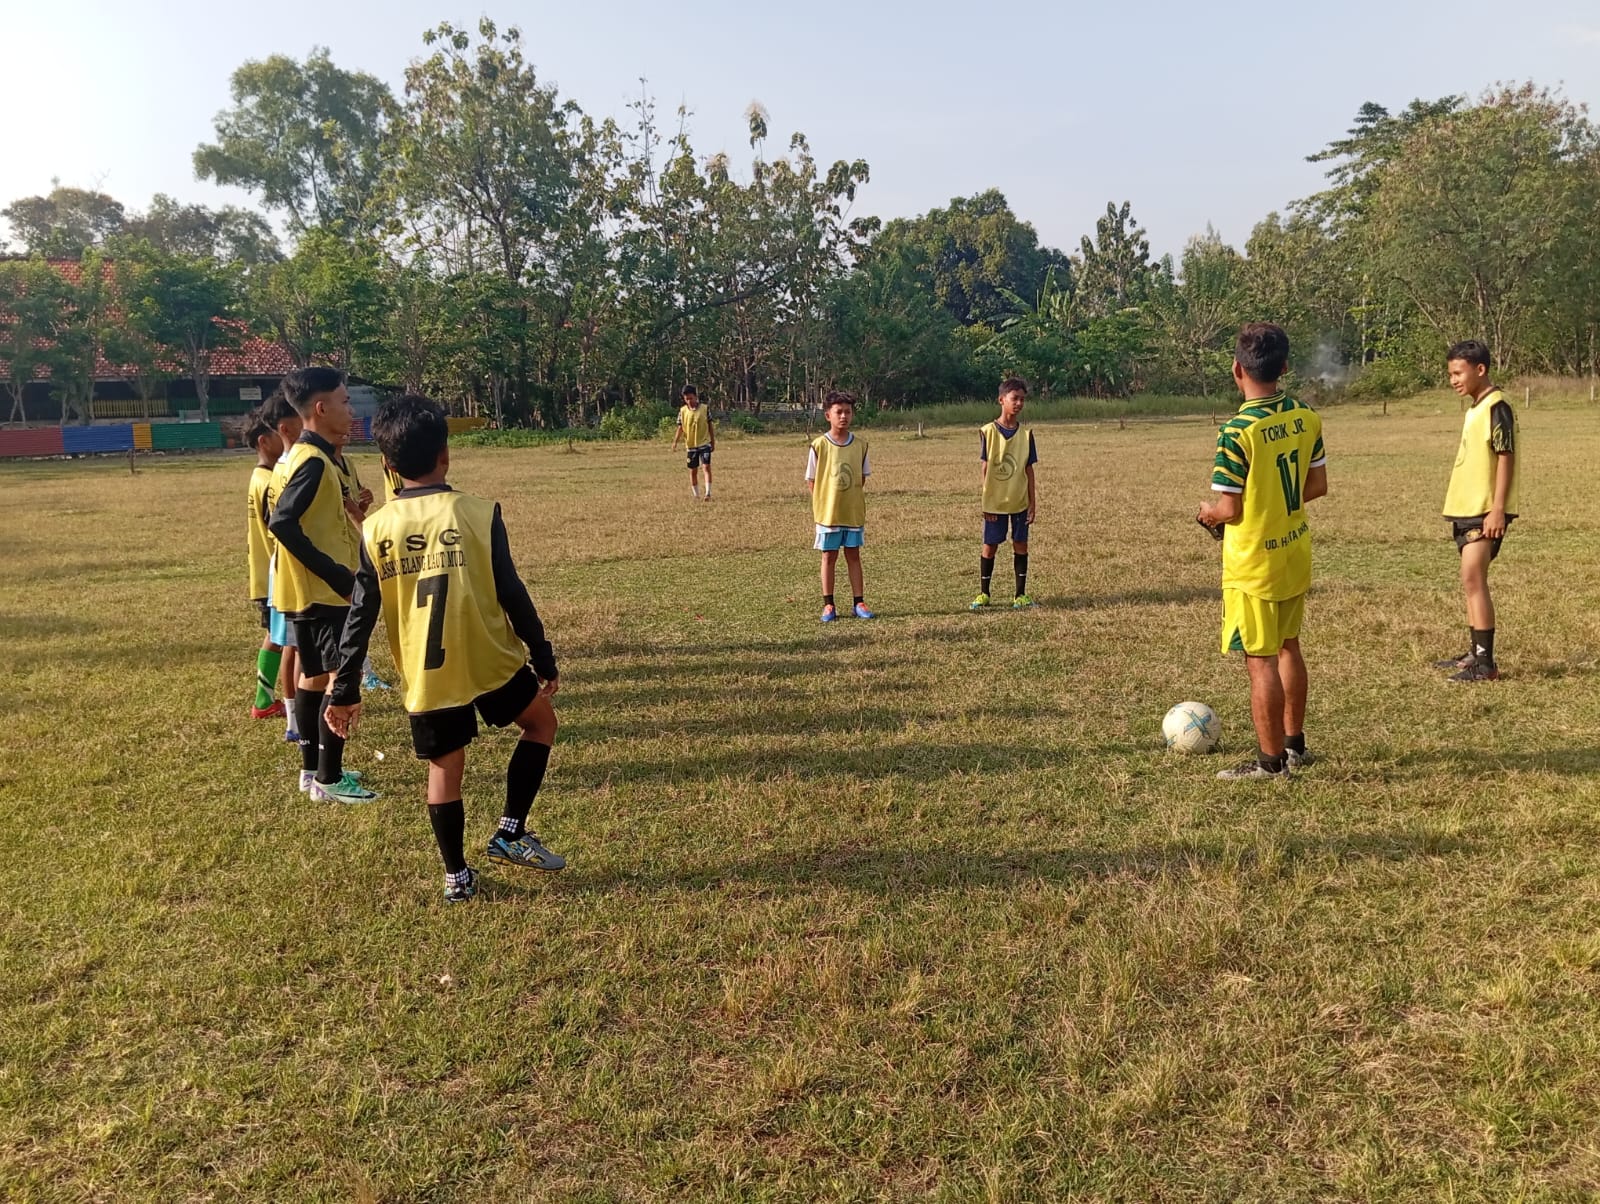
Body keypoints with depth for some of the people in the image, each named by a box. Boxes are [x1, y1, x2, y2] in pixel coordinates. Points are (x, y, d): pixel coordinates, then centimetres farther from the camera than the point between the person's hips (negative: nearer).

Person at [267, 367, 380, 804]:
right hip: (322, 593, -10)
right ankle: (328, 779, 1)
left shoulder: (302, 456, 12)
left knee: (315, 675, 16)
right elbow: (283, 523, -25)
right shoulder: (314, 462, -18)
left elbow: (317, 519, 11)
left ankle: (313, 769, 26)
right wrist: (334, 573, -22)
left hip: (310, 591, 10)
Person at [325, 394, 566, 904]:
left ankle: (456, 876, 25)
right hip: (490, 663, -2)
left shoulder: (377, 529, -2)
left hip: (425, 678, 3)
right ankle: (511, 833, 17)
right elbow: (512, 595, -8)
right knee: (541, 722, 21)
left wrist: (344, 693, 6)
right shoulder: (478, 514, -10)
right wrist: (544, 658, 2)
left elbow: (360, 617, -1)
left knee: (445, 769, 15)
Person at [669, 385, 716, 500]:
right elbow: (680, 428, 3)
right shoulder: (682, 411, -1)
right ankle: (696, 495, 19)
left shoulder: (704, 408, -4)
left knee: (707, 466, -16)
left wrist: (713, 442, 7)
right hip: (691, 445, 2)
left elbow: (710, 426, 4)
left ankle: (708, 493, -15)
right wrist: (675, 441, -11)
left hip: (705, 443, -2)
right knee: (693, 471, 7)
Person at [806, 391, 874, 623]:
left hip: (854, 511, 2)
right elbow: (811, 480, -1)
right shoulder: (819, 445, -7)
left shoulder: (860, 445, 1)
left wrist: (854, 498, 1)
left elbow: (863, 477, 11)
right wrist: (819, 504, -6)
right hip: (827, 512, -2)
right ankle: (828, 605, 13)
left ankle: (859, 603, 15)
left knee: (853, 555, 9)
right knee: (829, 556, 6)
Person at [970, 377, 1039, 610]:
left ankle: (1021, 595, 14)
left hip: (1020, 501, 2)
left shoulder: (1025, 433, 0)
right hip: (995, 502, -2)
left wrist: (1033, 502, 0)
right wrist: (986, 502, -6)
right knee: (990, 546, 4)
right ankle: (983, 594, 17)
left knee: (1020, 545, 5)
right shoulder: (988, 431, -6)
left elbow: (1029, 470, 3)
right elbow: (985, 468, -4)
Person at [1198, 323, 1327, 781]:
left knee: (1261, 661, 3)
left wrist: (1208, 512, 1)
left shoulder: (1236, 432, -23)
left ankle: (1270, 761, 13)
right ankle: (1294, 744, 34)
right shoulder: (1307, 418, -2)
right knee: (1288, 646, 21)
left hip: (1254, 564, -7)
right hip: (1295, 554, 7)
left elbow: (1230, 509, -20)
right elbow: (1318, 485, 6)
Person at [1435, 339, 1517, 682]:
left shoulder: (1497, 407, -13)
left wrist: (1497, 509, -21)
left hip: (1486, 512, -10)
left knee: (1473, 580, -13)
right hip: (1467, 509, 10)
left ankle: (1486, 663, -11)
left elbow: (1506, 459, -17)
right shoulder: (1475, 408, 15)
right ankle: (1475, 653, 22)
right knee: (1472, 582, 13)